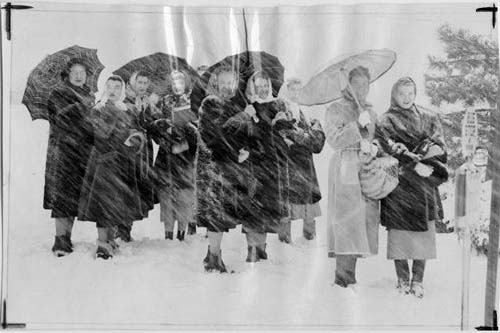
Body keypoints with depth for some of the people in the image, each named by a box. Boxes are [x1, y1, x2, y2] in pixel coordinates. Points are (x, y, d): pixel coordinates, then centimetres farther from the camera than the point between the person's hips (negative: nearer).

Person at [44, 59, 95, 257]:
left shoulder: (89, 97, 21)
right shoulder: (58, 94, 4)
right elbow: (59, 117, -13)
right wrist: (80, 106, -17)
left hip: (83, 150, 5)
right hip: (63, 150, -5)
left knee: (73, 196, 5)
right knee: (62, 195, -10)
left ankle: (67, 238, 11)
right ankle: (60, 239, -11)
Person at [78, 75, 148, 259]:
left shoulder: (129, 112, 15)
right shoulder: (98, 109, 3)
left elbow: (140, 135, 11)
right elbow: (102, 133, -13)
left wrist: (135, 140, -10)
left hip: (124, 162, 4)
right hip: (104, 160, -4)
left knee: (119, 202, 5)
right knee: (103, 199, -11)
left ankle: (111, 238, 19)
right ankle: (102, 243, -8)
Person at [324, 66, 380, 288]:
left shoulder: (370, 112, 21)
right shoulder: (335, 109, 1)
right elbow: (334, 140, -10)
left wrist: (372, 146, 6)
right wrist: (357, 125, -17)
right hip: (345, 172, -7)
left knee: (365, 219, 3)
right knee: (348, 222, -12)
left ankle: (344, 277, 11)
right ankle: (345, 280, -9)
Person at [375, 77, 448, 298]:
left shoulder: (428, 118, 15)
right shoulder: (386, 122, 3)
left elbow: (439, 145, 4)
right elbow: (391, 149, -11)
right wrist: (415, 164, -20)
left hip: (424, 184, 3)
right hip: (399, 184, -3)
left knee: (424, 231, 0)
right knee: (400, 230, -2)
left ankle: (418, 280, 8)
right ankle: (403, 278, 10)